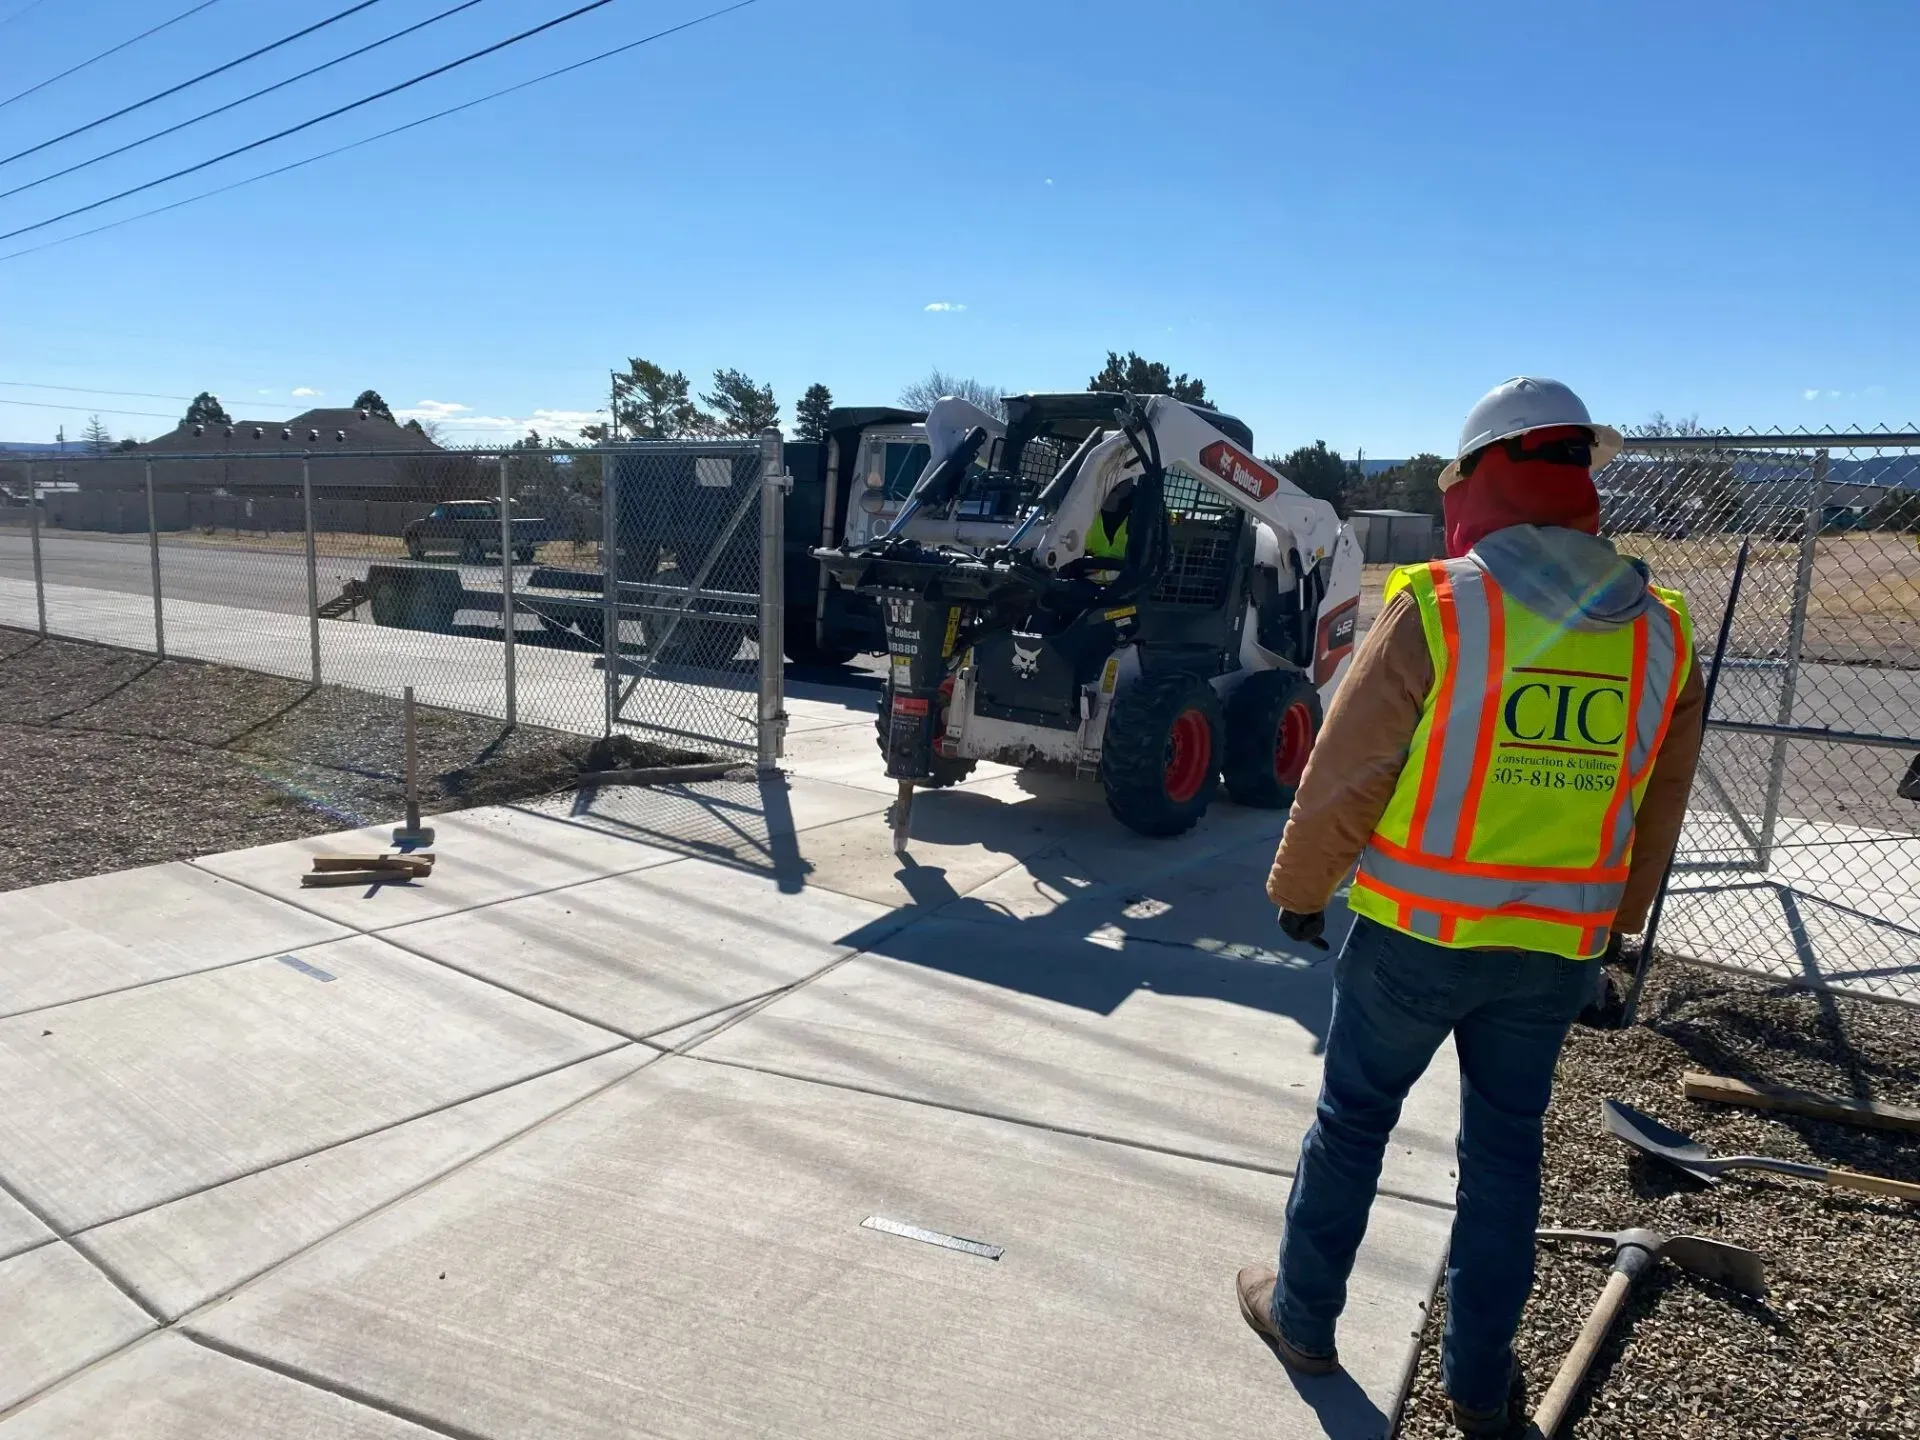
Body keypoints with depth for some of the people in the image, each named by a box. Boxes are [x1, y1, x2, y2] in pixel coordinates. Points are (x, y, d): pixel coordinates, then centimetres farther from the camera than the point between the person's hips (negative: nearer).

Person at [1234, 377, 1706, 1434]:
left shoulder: (1437, 610, -17)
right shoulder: (1660, 633, -1)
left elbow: (1344, 779, -14)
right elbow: (1658, 814, 8)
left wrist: (1299, 890, 2)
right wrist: (1616, 922, 22)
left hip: (1415, 935, -4)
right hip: (1557, 950, 4)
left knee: (1351, 1122, 15)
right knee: (1505, 1150, 18)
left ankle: (1302, 1317, 33)